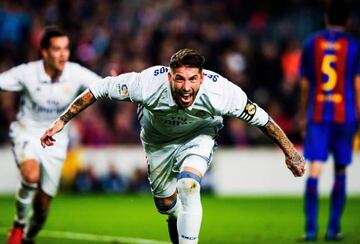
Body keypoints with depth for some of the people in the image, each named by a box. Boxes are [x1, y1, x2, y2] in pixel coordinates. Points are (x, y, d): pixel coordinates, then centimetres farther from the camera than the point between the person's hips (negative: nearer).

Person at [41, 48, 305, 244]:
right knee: (166, 204, 14)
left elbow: (261, 118, -23)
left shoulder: (220, 92, -38)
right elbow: (98, 89, -25)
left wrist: (290, 152, -14)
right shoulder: (148, 84, -39)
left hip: (199, 135, -2)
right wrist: (61, 122, -22)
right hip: (158, 139, 2)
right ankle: (179, 219, 51)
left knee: (188, 186, -28)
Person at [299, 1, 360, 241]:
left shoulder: (312, 43, 7)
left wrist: (303, 116, 17)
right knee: (340, 171, 10)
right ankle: (333, 228, 9)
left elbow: (305, 84, 9)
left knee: (315, 170, -5)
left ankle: (311, 228, -15)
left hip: (317, 115, 1)